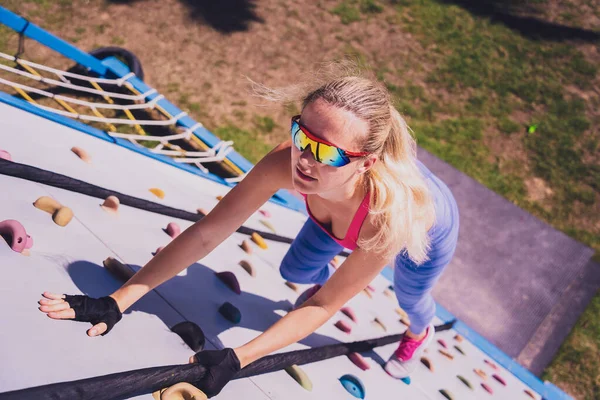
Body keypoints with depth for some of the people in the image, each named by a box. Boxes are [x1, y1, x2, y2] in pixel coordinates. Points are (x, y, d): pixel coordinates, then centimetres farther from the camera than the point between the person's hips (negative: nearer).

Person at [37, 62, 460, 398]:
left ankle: (420, 334, 66)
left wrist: (237, 359, -39)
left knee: (411, 298, 26)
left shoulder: (389, 216, -49)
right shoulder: (286, 164, -42)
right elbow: (205, 235, -35)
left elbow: (323, 307, -35)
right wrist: (117, 302, -36)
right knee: (295, 270, 16)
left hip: (429, 221, -2)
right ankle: (329, 278, 55)